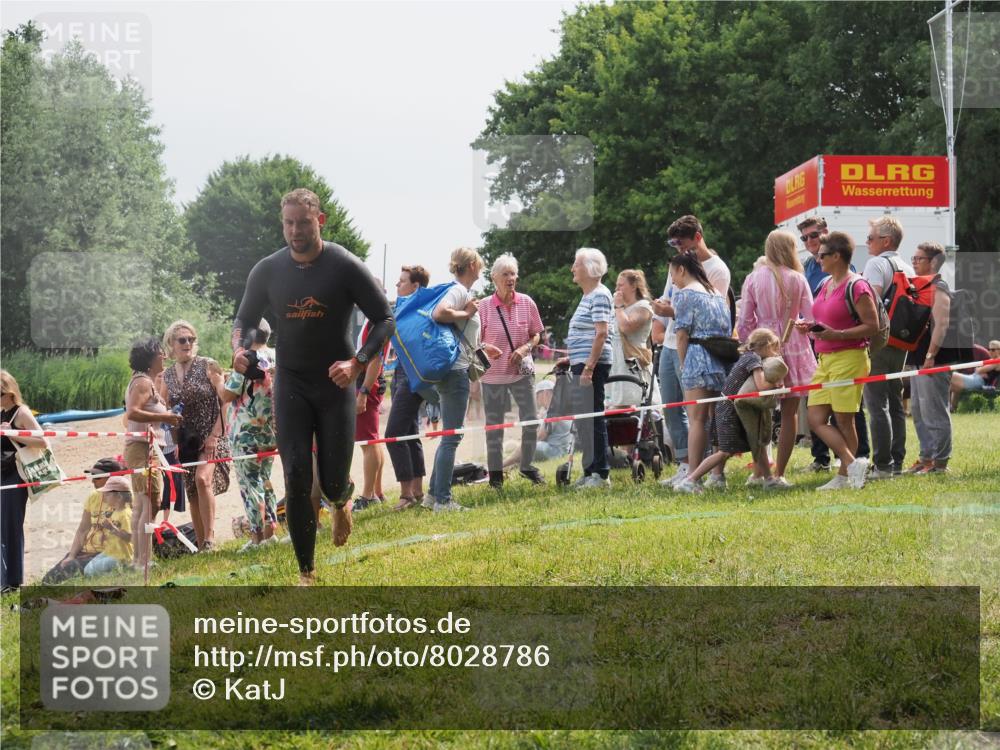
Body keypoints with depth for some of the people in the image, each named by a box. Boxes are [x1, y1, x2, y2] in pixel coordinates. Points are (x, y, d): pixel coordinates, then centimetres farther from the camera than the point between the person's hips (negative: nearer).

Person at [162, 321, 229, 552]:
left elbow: (225, 402, -6)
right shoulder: (166, 375, 8)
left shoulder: (208, 366, -4)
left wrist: (215, 435, -14)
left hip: (211, 438, -5)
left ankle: (210, 538, -26)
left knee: (203, 478, -27)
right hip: (185, 442, 5)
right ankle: (200, 546, 11)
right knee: (192, 495, 4)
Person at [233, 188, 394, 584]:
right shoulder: (267, 270, -1)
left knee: (333, 483, 0)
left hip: (336, 384, -2)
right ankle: (306, 573, 1)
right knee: (296, 479, -8)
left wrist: (358, 362, -20)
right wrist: (238, 348, -10)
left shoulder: (346, 266, -10)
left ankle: (341, 500, 41)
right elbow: (245, 317, 13)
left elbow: (384, 318, -5)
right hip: (291, 384, 2)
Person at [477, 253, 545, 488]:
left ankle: (527, 466, 20)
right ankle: (495, 473, 17)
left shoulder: (526, 303, -2)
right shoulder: (484, 306, -7)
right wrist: (485, 348, -23)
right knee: (494, 425, 5)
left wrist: (525, 348, -12)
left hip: (522, 371, 2)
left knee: (531, 421, 1)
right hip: (493, 374, -2)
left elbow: (536, 335, 8)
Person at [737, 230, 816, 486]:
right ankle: (779, 473, 3)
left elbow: (745, 321, -1)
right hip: (793, 347, -1)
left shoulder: (754, 279, -3)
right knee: (789, 413, 5)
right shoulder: (797, 279, -4)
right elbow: (811, 316, -4)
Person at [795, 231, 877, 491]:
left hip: (849, 359, -9)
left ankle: (844, 475, 3)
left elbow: (872, 325, -16)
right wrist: (810, 327, 8)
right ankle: (852, 463, 2)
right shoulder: (825, 286, 16)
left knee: (843, 420, -3)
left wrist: (836, 334, -23)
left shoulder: (857, 287, -12)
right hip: (825, 359, 9)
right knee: (815, 419, 1)